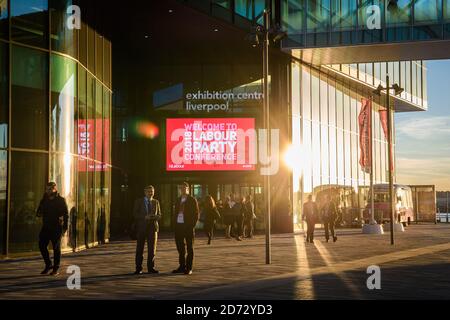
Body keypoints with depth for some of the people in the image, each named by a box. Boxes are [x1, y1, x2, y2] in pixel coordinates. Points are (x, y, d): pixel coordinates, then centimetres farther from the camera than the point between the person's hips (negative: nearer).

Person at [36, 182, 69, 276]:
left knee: (56, 248, -1)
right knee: (42, 245, 0)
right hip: (46, 227, 5)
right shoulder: (44, 200, 10)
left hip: (56, 228, -5)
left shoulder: (61, 200, -3)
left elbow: (66, 214, -5)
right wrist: (39, 213, -8)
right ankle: (48, 265, 18)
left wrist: (65, 227, -13)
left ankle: (56, 269, 6)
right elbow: (39, 211, 16)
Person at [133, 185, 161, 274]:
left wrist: (153, 216, -13)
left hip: (153, 227, 2)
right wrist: (145, 217, -17)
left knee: (152, 248, 2)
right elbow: (135, 214, -3)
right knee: (140, 248, -1)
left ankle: (150, 267, 9)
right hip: (141, 227, -2)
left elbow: (159, 215, 10)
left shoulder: (156, 202, 12)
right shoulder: (138, 201, 4)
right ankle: (138, 268, 5)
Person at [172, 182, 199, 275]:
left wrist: (192, 225, -12)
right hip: (178, 225, 5)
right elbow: (175, 213, 16)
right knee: (180, 247, 10)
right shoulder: (178, 200, 14)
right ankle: (182, 266, 19)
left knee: (189, 248, 2)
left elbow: (196, 214, -4)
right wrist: (174, 224, 4)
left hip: (188, 226, -5)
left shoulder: (192, 200, -2)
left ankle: (189, 268, 6)